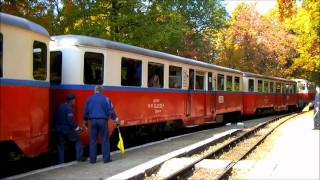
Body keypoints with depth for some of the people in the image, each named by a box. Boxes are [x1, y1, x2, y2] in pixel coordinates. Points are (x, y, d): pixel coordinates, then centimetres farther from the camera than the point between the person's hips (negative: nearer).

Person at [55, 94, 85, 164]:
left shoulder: (60, 106, 10)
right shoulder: (69, 108, -14)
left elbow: (57, 118, 14)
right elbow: (70, 120, -21)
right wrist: (77, 128, -16)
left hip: (59, 128, 7)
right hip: (67, 128, -7)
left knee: (60, 145, 11)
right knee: (77, 141, 9)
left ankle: (60, 160, 10)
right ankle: (79, 157, 6)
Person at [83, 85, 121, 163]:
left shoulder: (89, 98, 8)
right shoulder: (105, 99, 0)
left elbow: (86, 111, 10)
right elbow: (110, 110, -5)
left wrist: (85, 121, 22)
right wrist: (116, 119, 1)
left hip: (93, 120, 2)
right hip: (102, 120, -2)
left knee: (92, 140, 7)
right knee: (105, 140, 3)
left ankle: (92, 159, 9)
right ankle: (106, 158, 2)